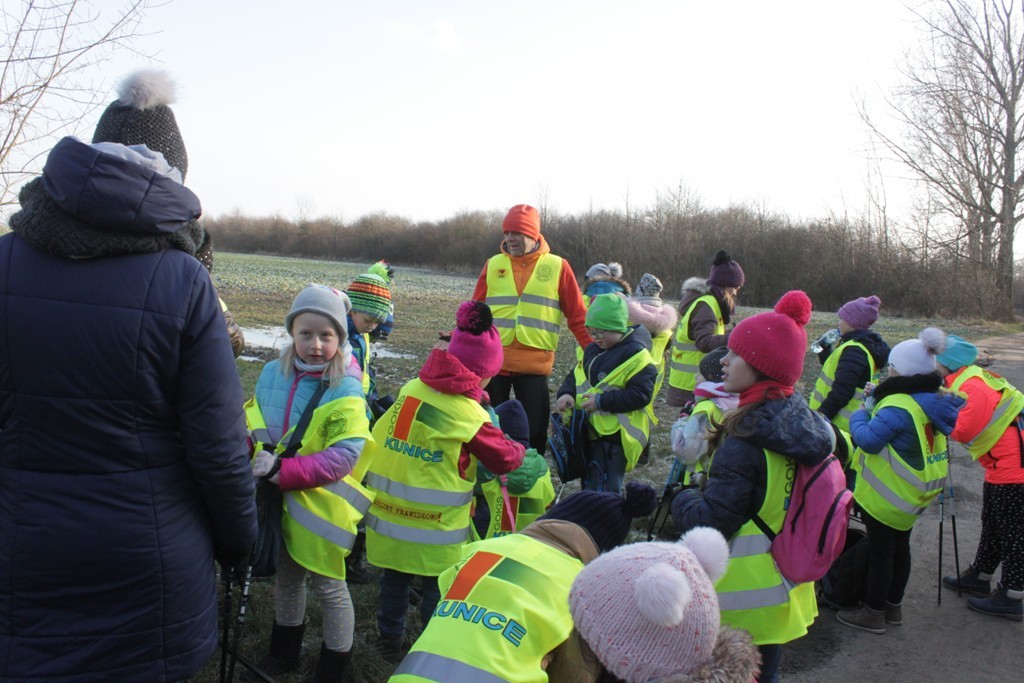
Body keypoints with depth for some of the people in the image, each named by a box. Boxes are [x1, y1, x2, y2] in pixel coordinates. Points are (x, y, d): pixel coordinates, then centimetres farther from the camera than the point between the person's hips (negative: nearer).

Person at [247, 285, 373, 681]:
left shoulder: (346, 390, -19)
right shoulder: (272, 374, -3)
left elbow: (345, 455, -25)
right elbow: (256, 424, 9)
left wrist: (285, 470, -31)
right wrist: (259, 458, -12)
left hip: (322, 505, -5)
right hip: (279, 499, 6)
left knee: (328, 586, 10)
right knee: (286, 577, 24)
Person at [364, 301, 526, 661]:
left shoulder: (410, 389, -4)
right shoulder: (469, 415, -17)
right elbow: (505, 459, -7)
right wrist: (519, 449, 16)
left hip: (388, 515, 5)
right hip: (435, 526, -5)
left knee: (394, 581, 24)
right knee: (439, 590, 15)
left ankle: (390, 639, 42)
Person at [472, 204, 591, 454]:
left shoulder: (557, 266, 1)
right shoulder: (493, 265, 6)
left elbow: (577, 316, 1)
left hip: (534, 363, -1)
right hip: (492, 360, 2)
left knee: (534, 427, 5)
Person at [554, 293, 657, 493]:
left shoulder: (636, 355, -13)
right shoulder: (593, 350, 12)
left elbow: (640, 395, -19)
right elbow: (576, 375, 18)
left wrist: (601, 401, -22)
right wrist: (567, 393, -5)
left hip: (615, 435, -8)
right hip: (591, 432, 8)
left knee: (605, 491, -8)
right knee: (589, 486, 18)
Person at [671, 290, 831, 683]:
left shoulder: (745, 443, -27)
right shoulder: (806, 425, -3)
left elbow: (708, 524, -24)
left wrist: (683, 499, -5)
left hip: (741, 604, -8)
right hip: (783, 589, 8)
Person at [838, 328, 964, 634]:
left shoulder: (899, 407, -28)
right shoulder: (933, 400, 3)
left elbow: (868, 439, -27)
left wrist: (861, 413, -10)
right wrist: (877, 401, 3)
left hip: (888, 496, -9)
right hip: (915, 494, 9)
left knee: (880, 552, 3)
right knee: (899, 547, 19)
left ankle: (873, 613, 15)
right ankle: (893, 606, 33)